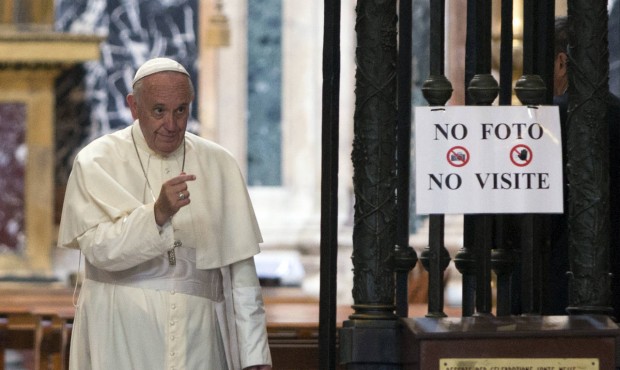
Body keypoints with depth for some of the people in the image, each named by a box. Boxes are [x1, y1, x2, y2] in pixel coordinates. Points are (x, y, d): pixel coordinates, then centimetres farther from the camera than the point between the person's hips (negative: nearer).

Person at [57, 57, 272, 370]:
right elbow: (99, 248, -14)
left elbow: (240, 273, 5)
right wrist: (158, 213, -29)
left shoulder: (219, 165, 7)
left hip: (198, 341, 2)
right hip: (122, 343, -2)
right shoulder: (97, 162, 0)